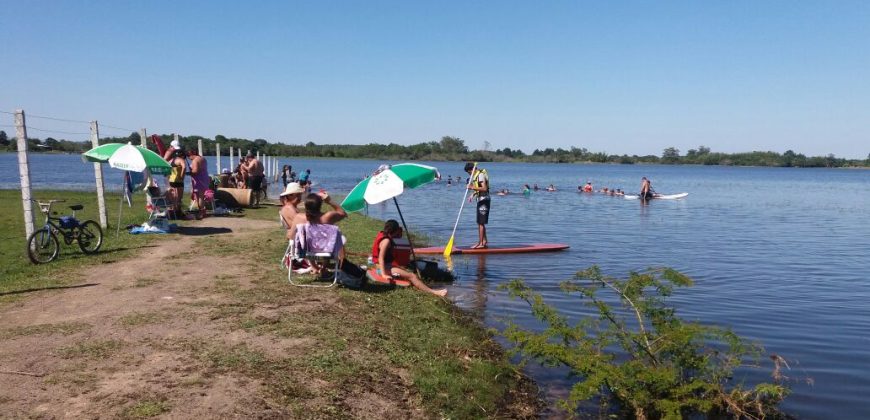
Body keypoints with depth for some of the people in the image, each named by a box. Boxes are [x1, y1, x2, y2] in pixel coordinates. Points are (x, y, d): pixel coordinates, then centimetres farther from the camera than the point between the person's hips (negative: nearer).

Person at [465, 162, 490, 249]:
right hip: (481, 200, 10)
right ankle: (484, 240, 24)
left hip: (484, 200, -10)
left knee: (481, 222, -8)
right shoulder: (477, 175, 15)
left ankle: (480, 243, -6)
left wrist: (473, 187, -30)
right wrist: (474, 194, 10)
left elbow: (484, 188, -24)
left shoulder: (480, 175, -15)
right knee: (480, 222, 15)